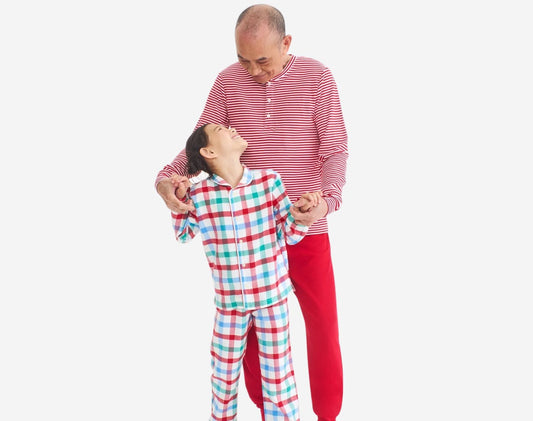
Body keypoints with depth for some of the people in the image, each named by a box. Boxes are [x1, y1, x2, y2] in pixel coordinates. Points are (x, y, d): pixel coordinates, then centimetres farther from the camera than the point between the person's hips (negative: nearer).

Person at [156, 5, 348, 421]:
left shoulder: (318, 78, -9)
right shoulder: (228, 81, -3)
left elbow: (336, 150, -10)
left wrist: (328, 199, -29)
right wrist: (167, 178, -20)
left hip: (306, 228, -2)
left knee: (323, 324, 6)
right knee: (253, 323, 11)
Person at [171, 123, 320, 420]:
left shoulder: (269, 181, -9)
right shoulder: (199, 192, -9)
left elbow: (291, 234, -4)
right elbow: (184, 235, 9)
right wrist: (180, 199, -5)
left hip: (273, 296, -1)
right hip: (229, 301, 1)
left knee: (277, 373, 11)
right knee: (224, 374, 17)